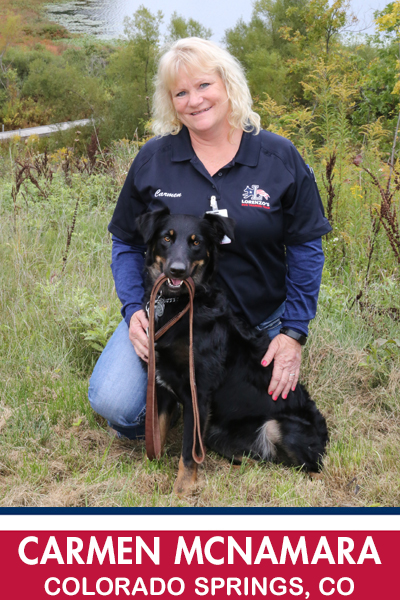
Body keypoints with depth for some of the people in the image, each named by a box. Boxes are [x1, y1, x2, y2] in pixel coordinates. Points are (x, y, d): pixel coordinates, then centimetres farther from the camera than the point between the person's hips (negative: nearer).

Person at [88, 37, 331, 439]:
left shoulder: (279, 157, -4)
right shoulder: (152, 159, -1)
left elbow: (306, 248, 1)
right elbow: (126, 243, 8)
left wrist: (294, 332, -5)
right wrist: (133, 309, -8)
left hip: (257, 323, 1)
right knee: (112, 402, -20)